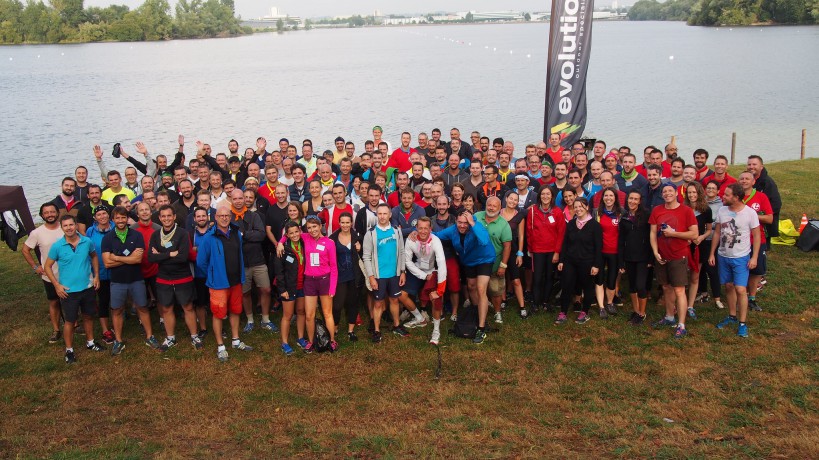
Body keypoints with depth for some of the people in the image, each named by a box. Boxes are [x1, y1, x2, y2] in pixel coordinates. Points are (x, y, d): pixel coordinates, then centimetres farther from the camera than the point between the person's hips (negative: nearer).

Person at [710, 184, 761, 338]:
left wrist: (754, 257, -11)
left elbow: (756, 236, -6)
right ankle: (732, 316, 28)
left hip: (741, 258, -4)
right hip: (723, 256, 4)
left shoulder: (750, 213, -13)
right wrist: (712, 253, 7)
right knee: (729, 286, 13)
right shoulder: (722, 211, -1)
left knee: (740, 290, -8)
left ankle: (742, 323, 2)